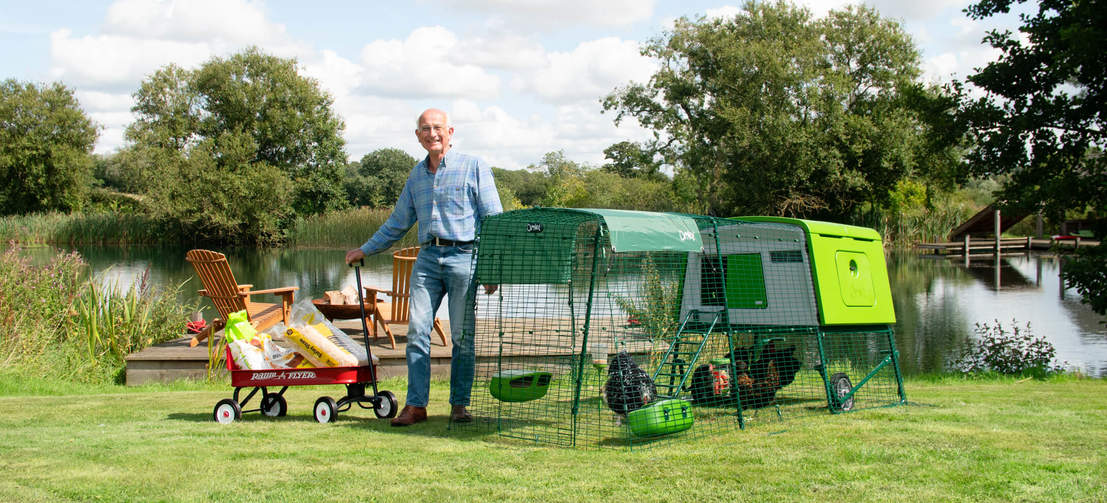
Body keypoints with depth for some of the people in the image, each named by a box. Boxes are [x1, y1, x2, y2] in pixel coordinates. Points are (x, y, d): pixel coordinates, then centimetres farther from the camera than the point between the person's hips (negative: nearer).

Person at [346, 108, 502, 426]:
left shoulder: (473, 167, 4)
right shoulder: (417, 174, 18)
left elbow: (493, 219, 0)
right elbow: (398, 222, 29)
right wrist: (366, 250, 28)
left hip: (464, 257, -4)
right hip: (427, 257, 4)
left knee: (463, 336, -1)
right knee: (417, 330, -5)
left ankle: (459, 404, 8)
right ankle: (416, 405, -2)